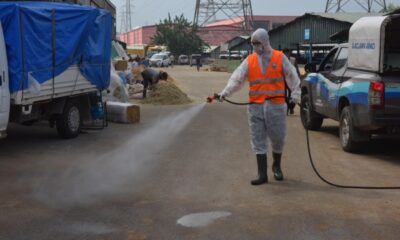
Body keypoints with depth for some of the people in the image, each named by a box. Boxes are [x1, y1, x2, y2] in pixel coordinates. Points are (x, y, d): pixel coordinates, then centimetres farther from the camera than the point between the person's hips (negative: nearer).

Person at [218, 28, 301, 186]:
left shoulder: (280, 58, 3)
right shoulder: (249, 61, 6)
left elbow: (292, 77, 3)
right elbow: (237, 78, -2)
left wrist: (296, 94, -10)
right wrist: (226, 92, -16)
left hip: (276, 105, -1)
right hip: (255, 106, 1)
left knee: (278, 138, 7)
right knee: (258, 141, 1)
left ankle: (276, 166, 33)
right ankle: (262, 174, 7)